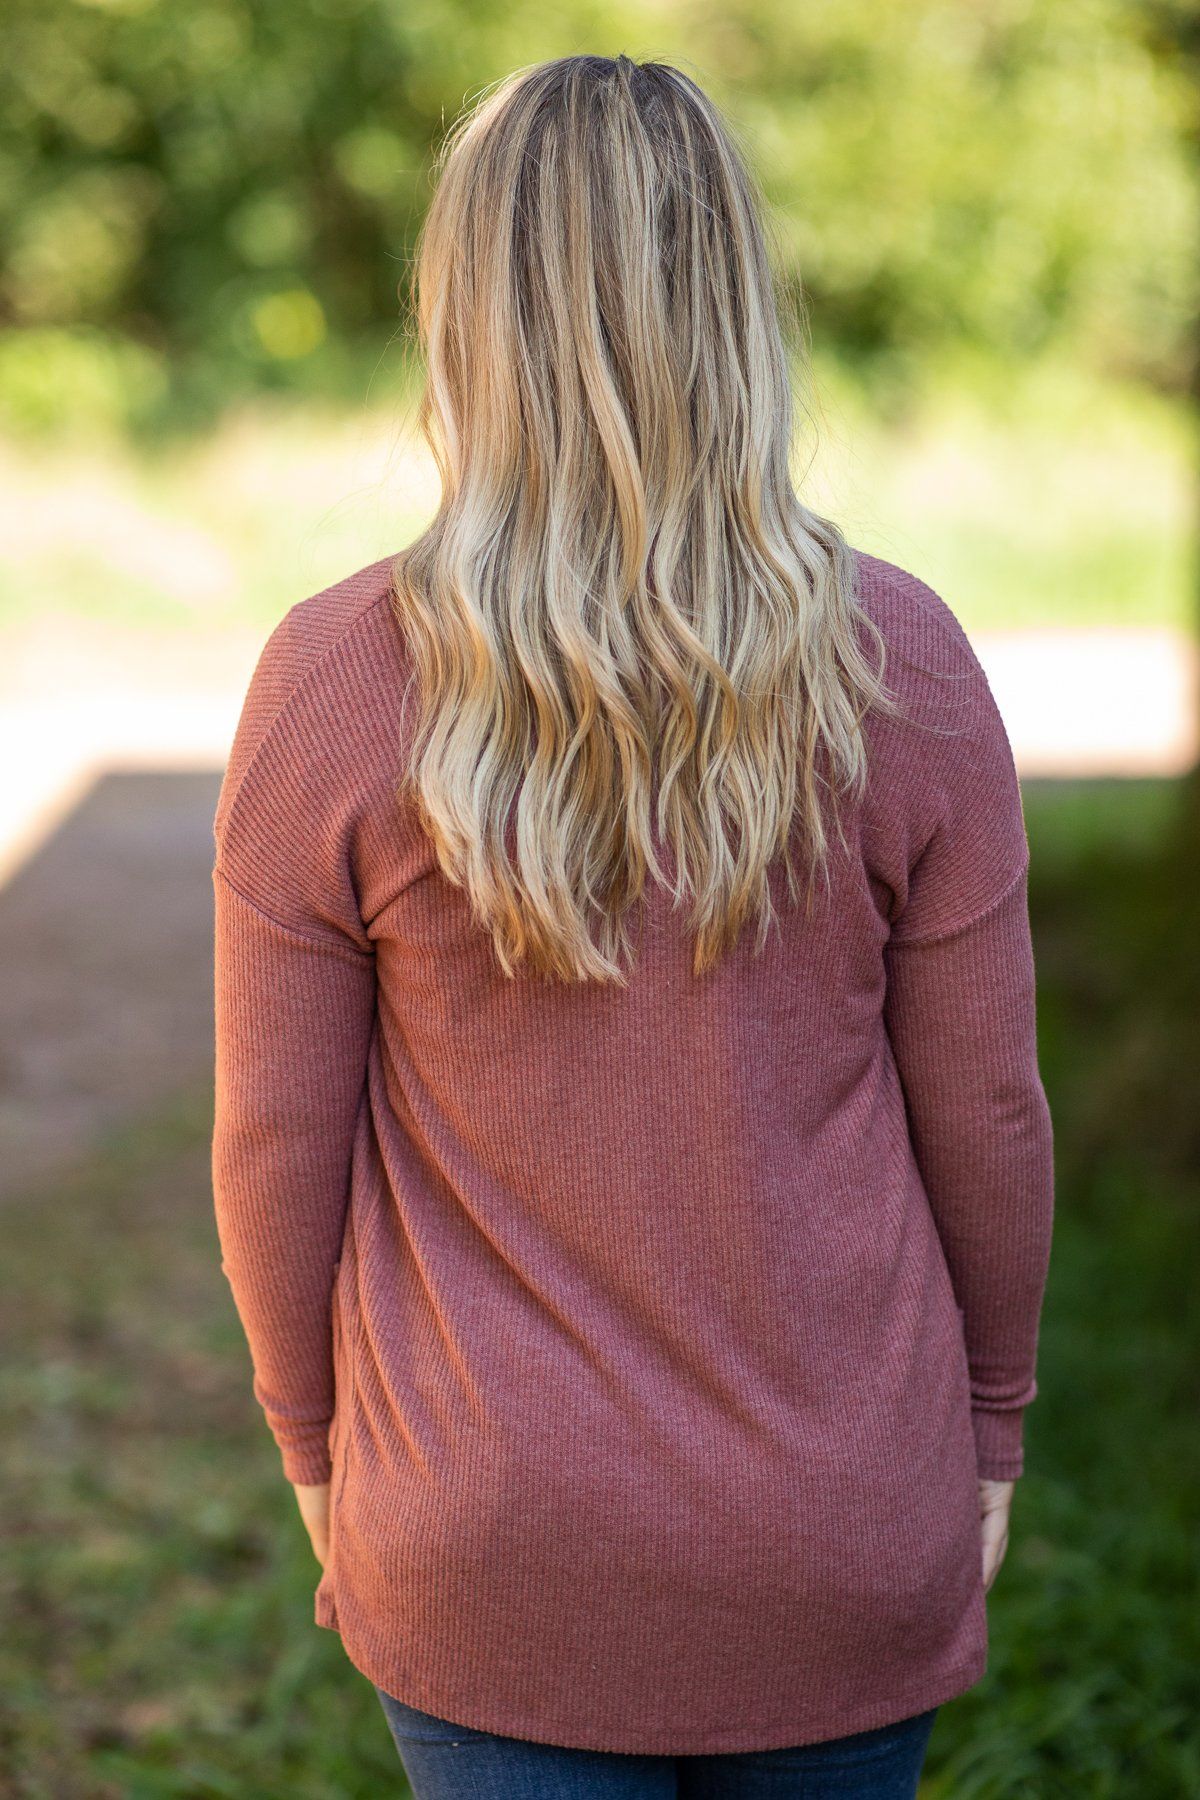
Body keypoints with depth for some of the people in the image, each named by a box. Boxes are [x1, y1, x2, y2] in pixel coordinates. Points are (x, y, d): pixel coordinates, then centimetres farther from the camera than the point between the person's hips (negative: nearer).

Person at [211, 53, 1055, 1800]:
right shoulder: (901, 664, -12)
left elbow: (280, 1146, -7)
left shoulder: (333, 683, -14)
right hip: (844, 1539, 1)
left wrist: (314, 1438, 9)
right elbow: (983, 1112, -5)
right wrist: (987, 1428, 10)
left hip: (493, 1551, -1)